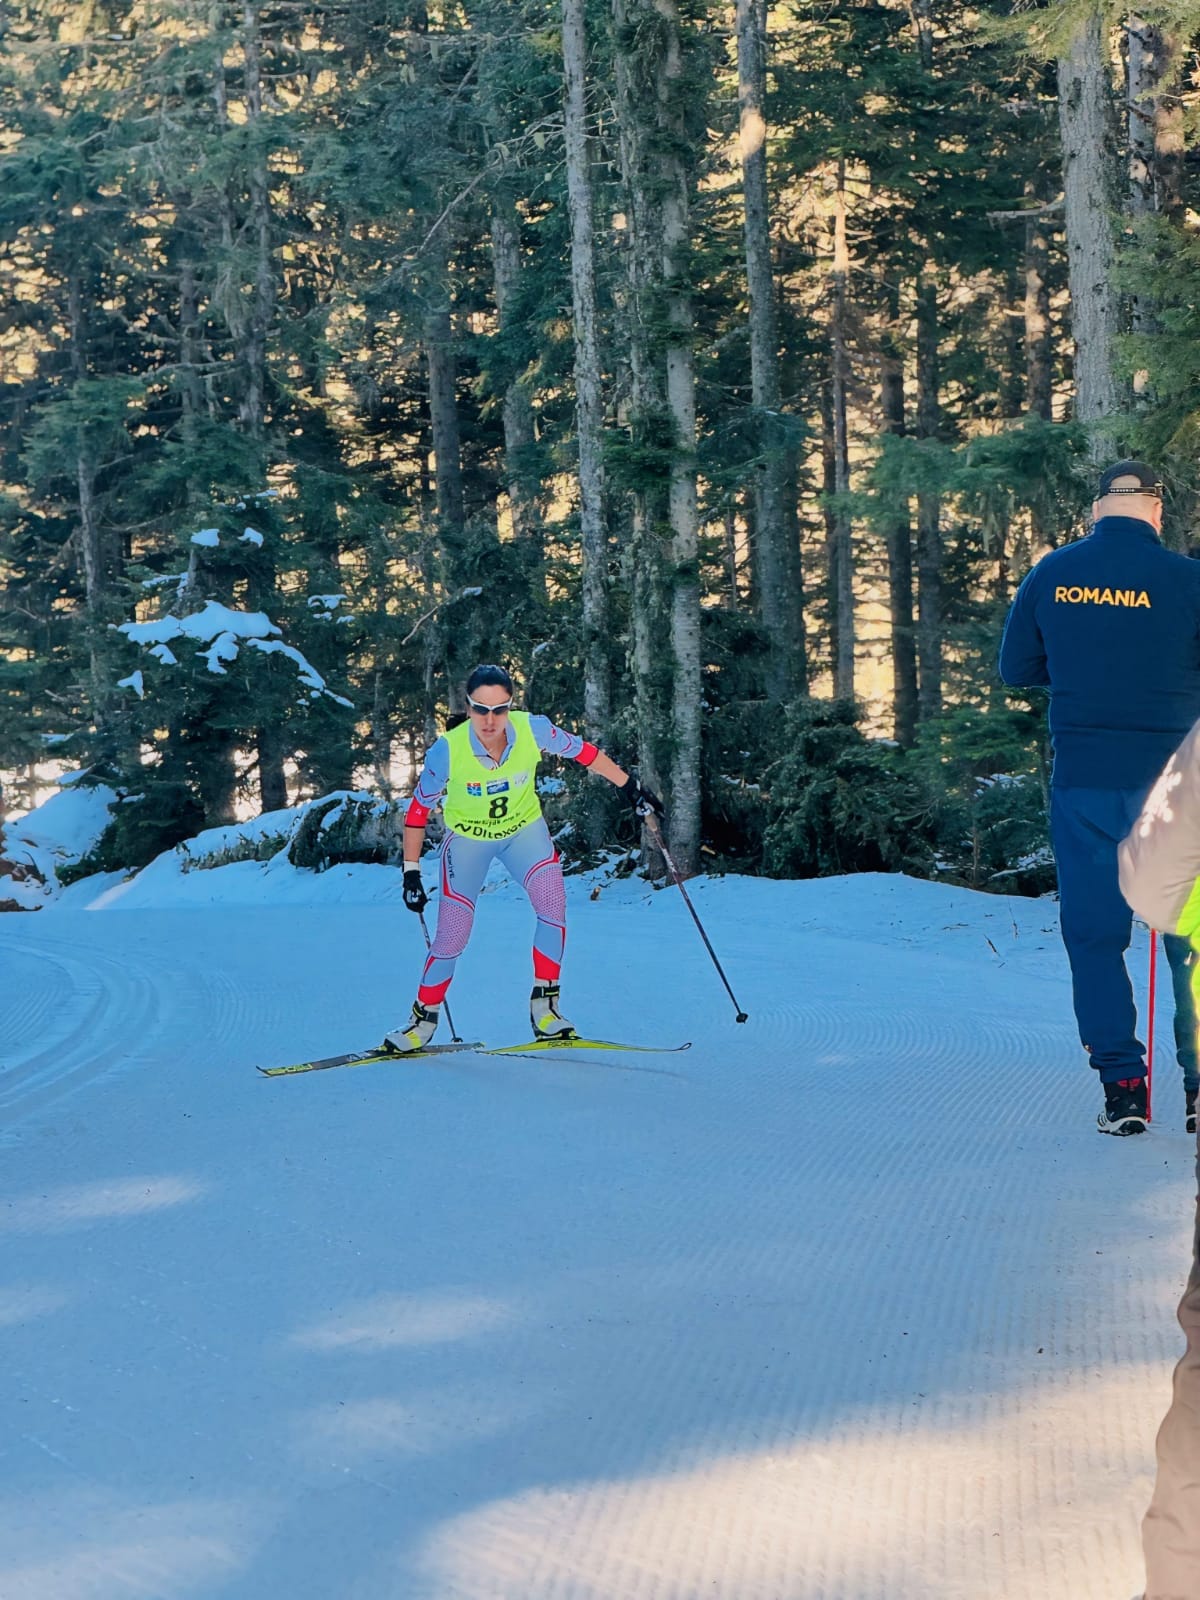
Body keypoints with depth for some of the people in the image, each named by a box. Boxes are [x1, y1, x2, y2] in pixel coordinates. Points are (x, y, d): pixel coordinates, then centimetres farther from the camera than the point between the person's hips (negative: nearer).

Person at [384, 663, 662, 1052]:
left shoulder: (533, 731, -25)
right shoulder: (448, 750, -29)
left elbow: (583, 752, -6)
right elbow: (417, 810, -15)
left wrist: (630, 788, 0)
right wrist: (411, 873, -13)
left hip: (523, 828, 2)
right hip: (467, 838, -2)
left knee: (552, 902, -21)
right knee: (452, 935, -7)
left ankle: (543, 1005, -9)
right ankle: (423, 1018, 14)